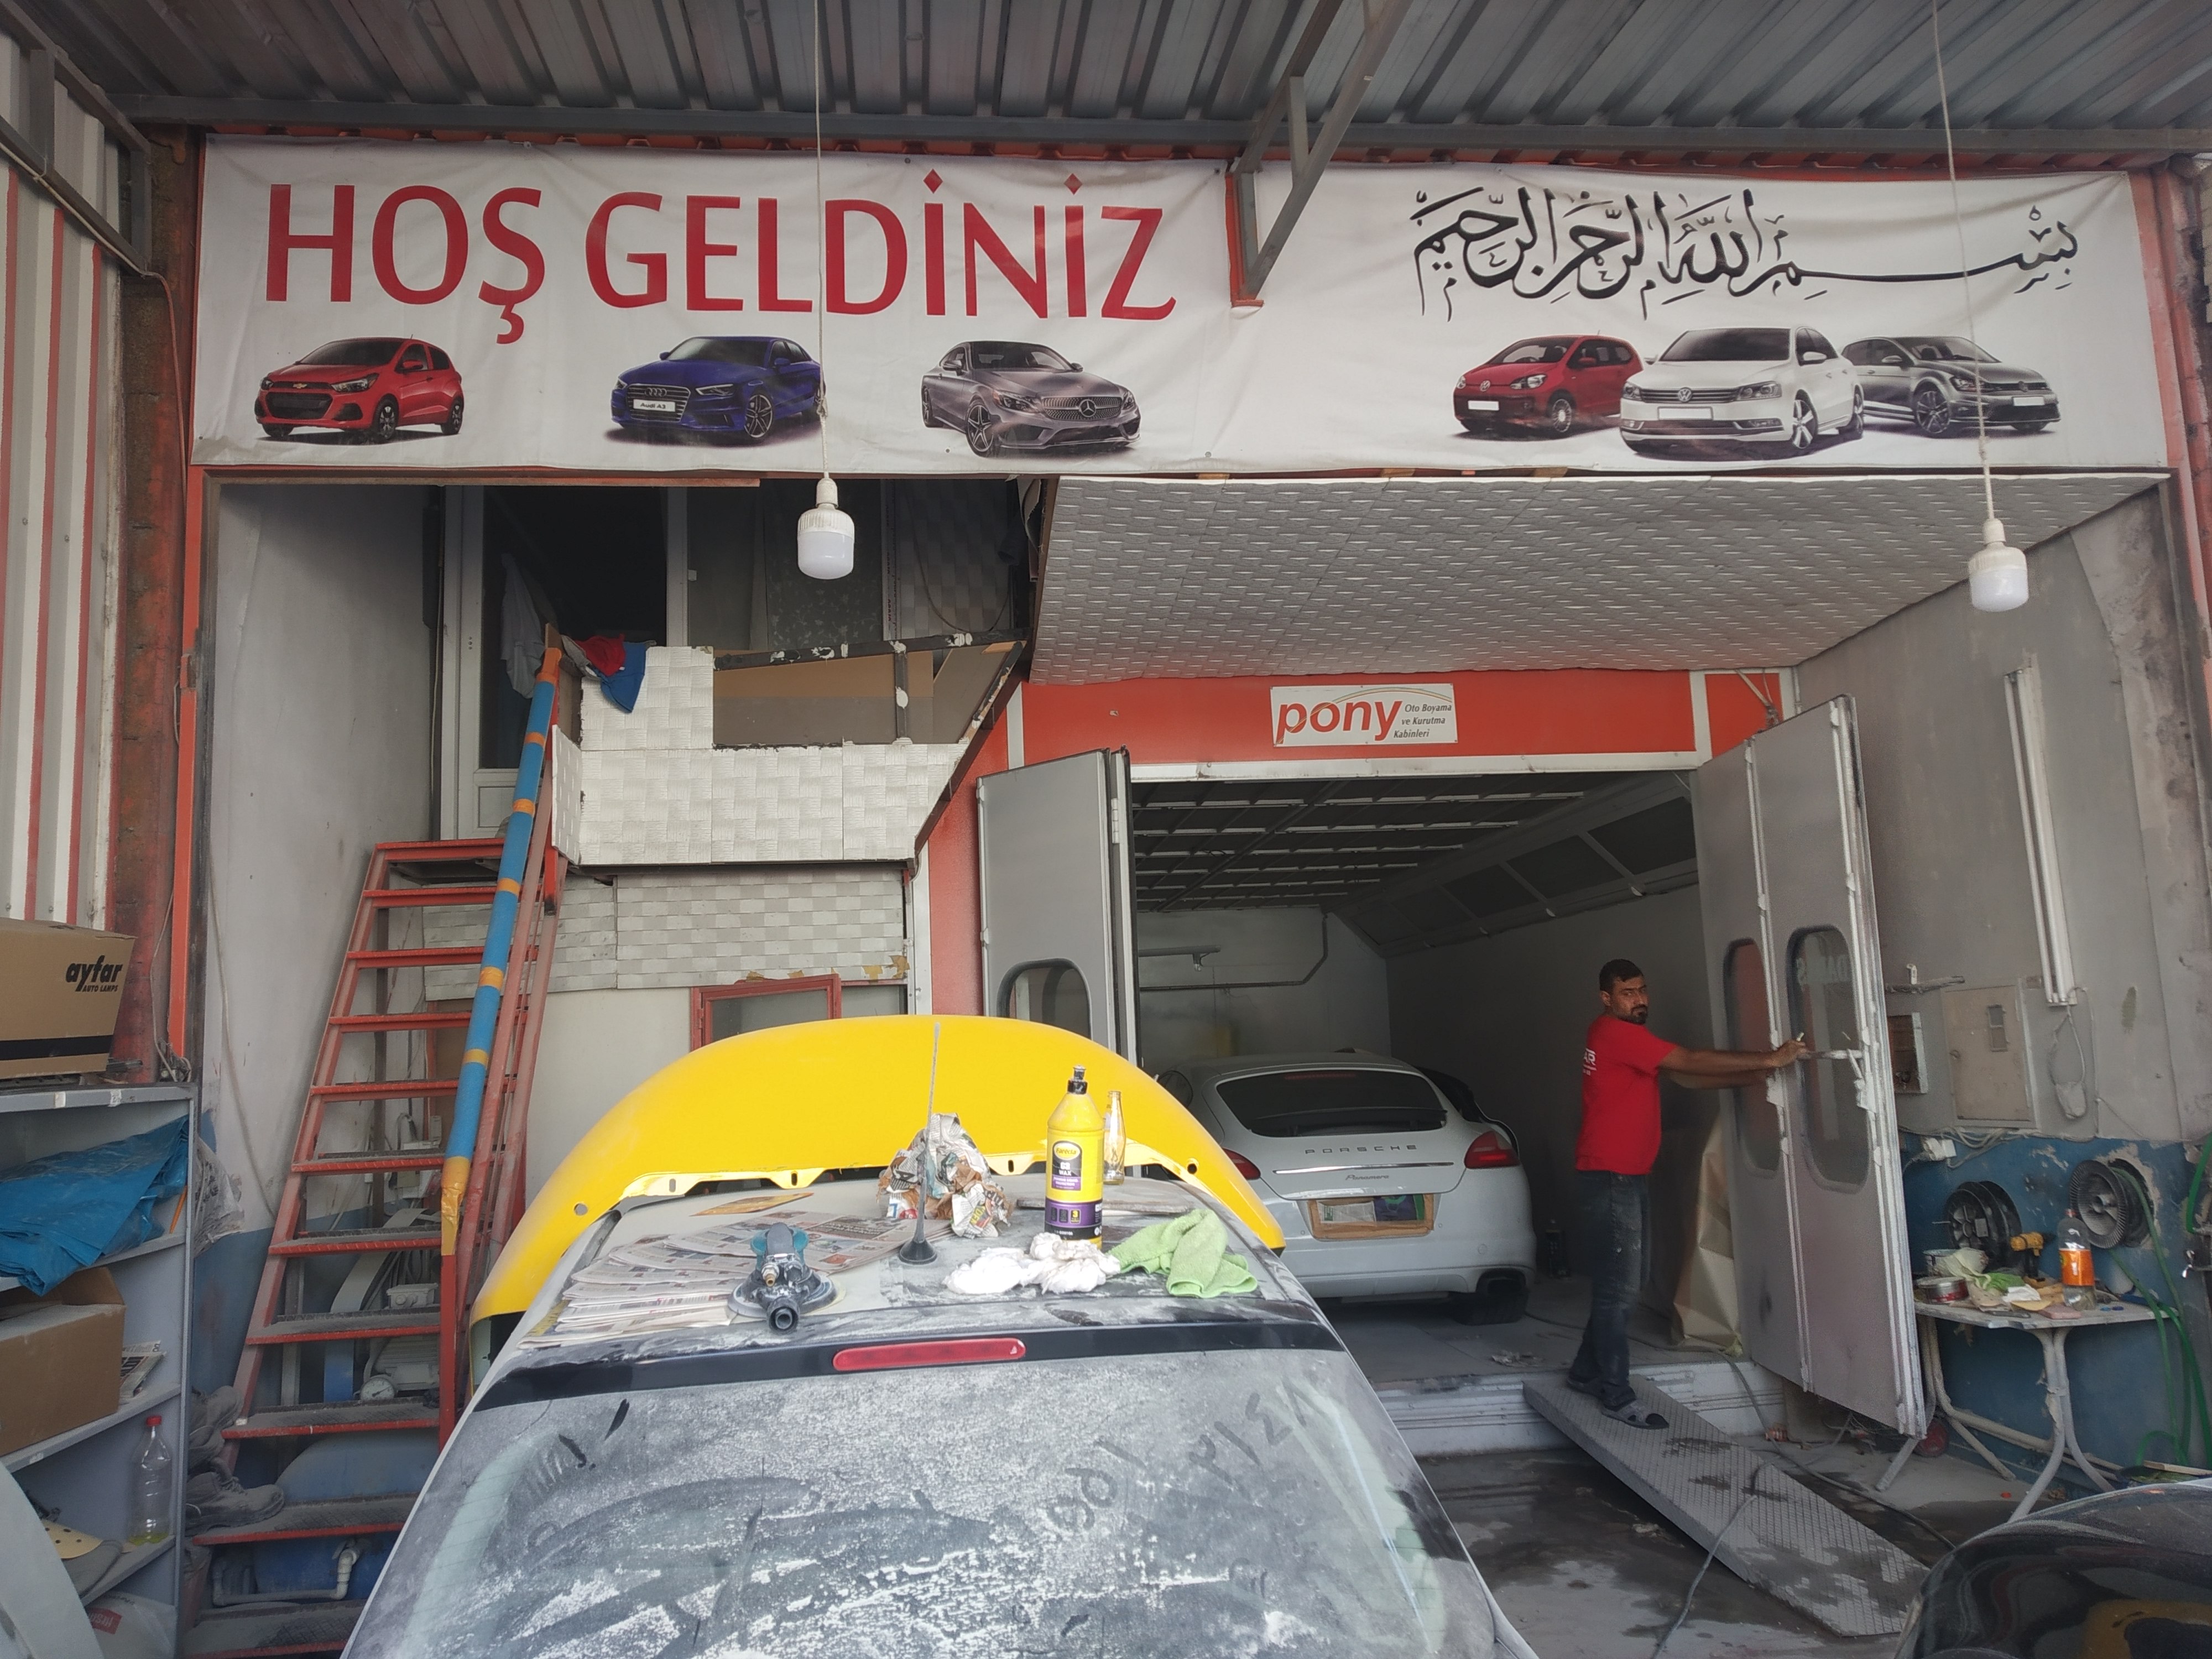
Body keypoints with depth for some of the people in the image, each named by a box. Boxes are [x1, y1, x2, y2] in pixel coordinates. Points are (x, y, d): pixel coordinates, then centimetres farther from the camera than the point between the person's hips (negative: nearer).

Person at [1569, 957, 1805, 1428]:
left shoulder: (1630, 1039, 17)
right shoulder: (1614, 1034, -15)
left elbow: (1685, 1078, 12)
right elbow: (1691, 1062, -18)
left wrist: (1752, 1075, 1)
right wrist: (1767, 1060, -16)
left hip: (1630, 1178, 10)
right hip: (1608, 1180, -10)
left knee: (1620, 1285, 15)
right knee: (1619, 1289, -5)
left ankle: (1586, 1372, 26)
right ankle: (1616, 1397, 2)